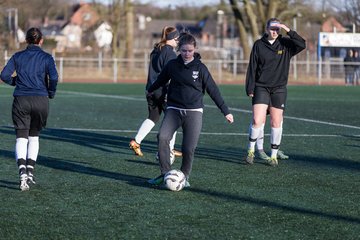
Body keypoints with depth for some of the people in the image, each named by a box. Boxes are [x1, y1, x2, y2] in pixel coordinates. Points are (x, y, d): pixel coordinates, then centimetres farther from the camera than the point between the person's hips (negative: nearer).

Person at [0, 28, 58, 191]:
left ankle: (22, 170, -25)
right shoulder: (46, 58, 2)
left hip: (21, 100, 0)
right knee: (34, 136, 18)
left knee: (21, 138, -3)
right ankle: (30, 170, 9)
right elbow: (53, 77, -10)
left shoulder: (18, 56, 7)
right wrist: (51, 93, 7)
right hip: (41, 100, 0)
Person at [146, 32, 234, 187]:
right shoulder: (172, 65, 3)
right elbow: (161, 80, 24)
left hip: (194, 111, -2)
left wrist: (225, 111, 3)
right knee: (162, 137, -21)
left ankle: (184, 176, 12)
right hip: (174, 110, 2)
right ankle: (165, 173, -12)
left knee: (189, 148, -11)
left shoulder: (200, 68, -2)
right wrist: (151, 90, 41)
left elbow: (213, 90, 2)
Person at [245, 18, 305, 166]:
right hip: (261, 88, -1)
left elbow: (302, 45, -14)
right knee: (257, 121, -11)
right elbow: (252, 68, 2)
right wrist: (250, 88, -2)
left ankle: (274, 156, 14)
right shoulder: (258, 45, 1)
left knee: (276, 123, 3)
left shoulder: (285, 44, 2)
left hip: (279, 89, 1)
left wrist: (288, 31, -20)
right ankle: (251, 150, 8)